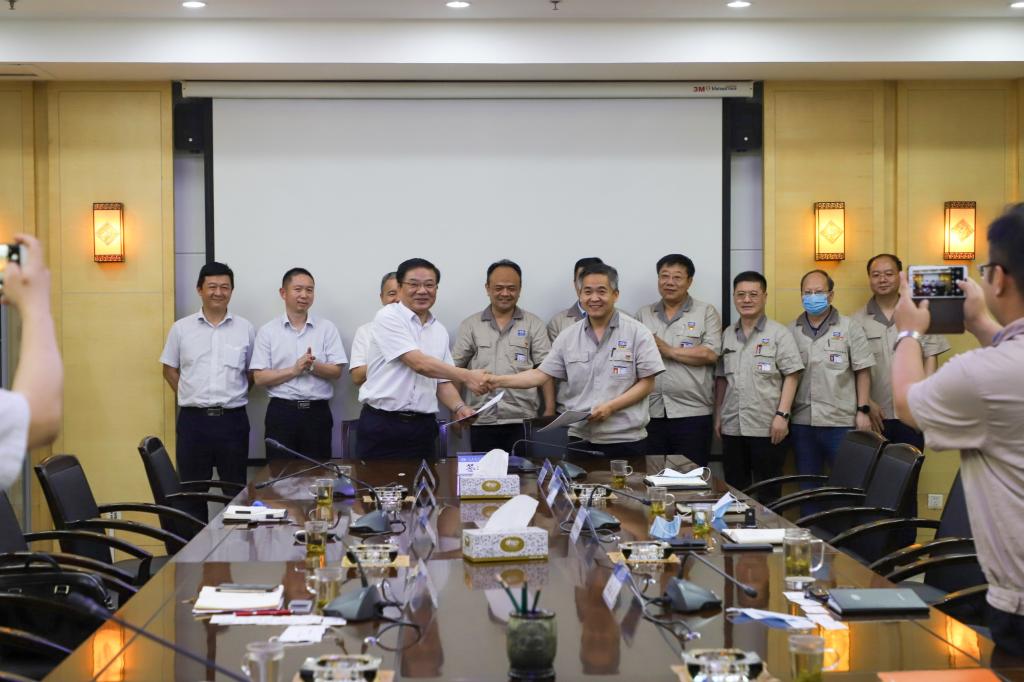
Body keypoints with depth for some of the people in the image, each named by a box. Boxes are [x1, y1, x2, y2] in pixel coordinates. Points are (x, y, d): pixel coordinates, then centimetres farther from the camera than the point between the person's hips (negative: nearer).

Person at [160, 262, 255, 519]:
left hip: (233, 420, 0)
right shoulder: (181, 328, 4)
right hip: (193, 420, 0)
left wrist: (235, 395, 2)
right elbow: (170, 369, 11)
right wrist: (191, 398, 3)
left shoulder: (245, 328, 4)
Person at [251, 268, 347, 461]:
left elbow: (336, 371, 1)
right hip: (281, 411, -1)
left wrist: (313, 366, -17)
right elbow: (259, 378, -3)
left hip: (317, 411, 1)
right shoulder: (267, 331, 3)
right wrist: (295, 369, -14)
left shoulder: (327, 328, 5)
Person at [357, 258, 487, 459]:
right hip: (381, 425, -5)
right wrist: (467, 376, -21)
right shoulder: (388, 317, -7)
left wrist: (459, 408, -3)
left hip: (422, 427, 5)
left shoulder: (440, 331, 13)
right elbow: (420, 364, -17)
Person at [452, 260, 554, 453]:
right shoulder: (470, 325, 9)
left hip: (522, 421, -1)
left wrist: (549, 411, -6)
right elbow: (455, 369, 9)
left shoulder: (534, 325, 7)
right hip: (481, 421, 1)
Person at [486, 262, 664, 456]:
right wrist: (498, 381, -7)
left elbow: (647, 384, -4)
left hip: (626, 440, -3)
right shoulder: (567, 337, 7)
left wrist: (611, 406, -15)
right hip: (580, 439, 3)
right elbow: (541, 374, 5)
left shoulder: (637, 333, -3)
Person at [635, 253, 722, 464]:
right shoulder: (643, 315, 14)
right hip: (651, 413, 4)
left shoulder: (706, 312, 3)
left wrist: (669, 351, -9)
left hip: (692, 413, -3)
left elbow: (710, 354, -10)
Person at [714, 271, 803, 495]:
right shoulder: (727, 336, 13)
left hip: (767, 428, -5)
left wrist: (782, 415, -14)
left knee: (768, 493, 1)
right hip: (732, 428, 5)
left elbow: (791, 376, -7)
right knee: (734, 490, 9)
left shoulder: (779, 334, -3)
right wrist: (718, 416, 13)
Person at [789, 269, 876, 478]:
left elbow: (862, 372, 0)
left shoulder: (849, 328, 0)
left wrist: (863, 411, -5)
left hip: (841, 423, -3)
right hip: (802, 422, 3)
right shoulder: (791, 331, 8)